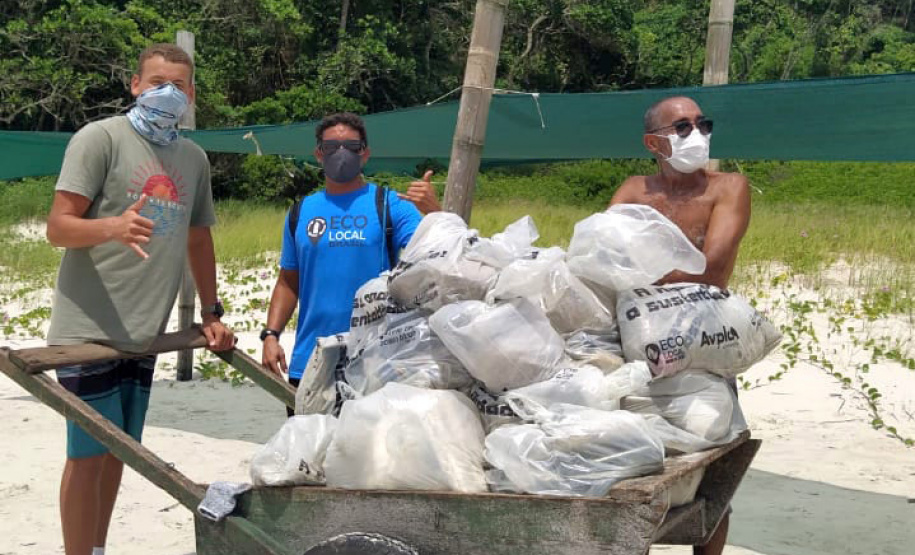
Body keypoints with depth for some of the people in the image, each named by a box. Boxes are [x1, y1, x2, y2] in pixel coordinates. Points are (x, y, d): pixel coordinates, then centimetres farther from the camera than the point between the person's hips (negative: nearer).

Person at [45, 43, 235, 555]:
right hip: (90, 328, -6)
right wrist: (114, 226, -31)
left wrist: (212, 313, 19)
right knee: (89, 453, -2)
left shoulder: (194, 158, 11)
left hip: (144, 334, 6)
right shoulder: (100, 138, -7)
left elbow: (199, 239, 21)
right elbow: (58, 227, -12)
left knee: (118, 450, 13)